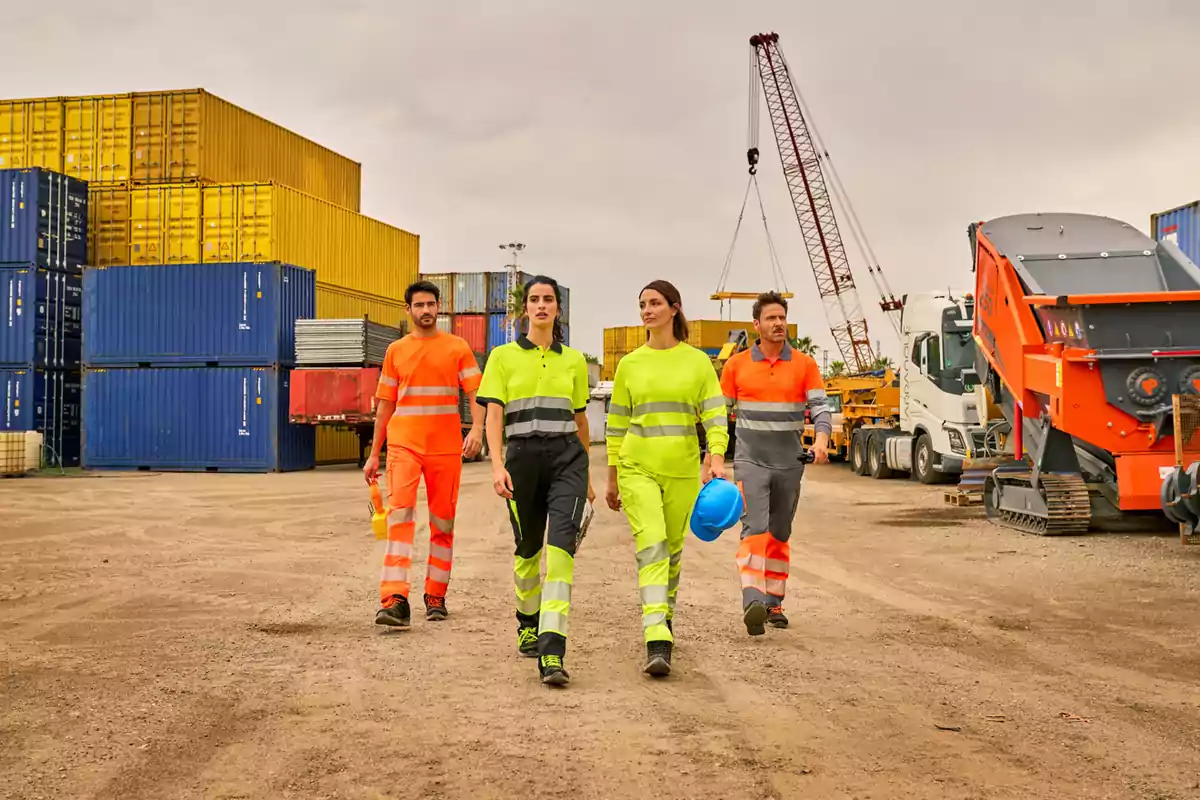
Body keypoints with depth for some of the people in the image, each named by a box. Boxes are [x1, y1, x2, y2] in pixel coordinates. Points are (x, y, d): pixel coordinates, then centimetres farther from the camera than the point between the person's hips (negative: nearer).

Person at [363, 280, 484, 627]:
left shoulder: (457, 348, 6)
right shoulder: (396, 351, 11)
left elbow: (475, 393, -1)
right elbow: (385, 405, 14)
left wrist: (477, 429, -20)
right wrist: (373, 454, 12)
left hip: (446, 449, 0)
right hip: (403, 445, 0)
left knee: (443, 522, 6)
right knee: (399, 513, -16)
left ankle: (436, 597, 19)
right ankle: (395, 601, -22)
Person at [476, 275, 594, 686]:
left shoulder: (574, 361, 12)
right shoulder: (503, 357, 6)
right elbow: (494, 415, -1)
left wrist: (587, 476, 23)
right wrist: (497, 465, -14)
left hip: (567, 457, 0)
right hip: (523, 456, 0)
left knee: (561, 546, -17)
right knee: (528, 548, 11)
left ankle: (552, 653, -23)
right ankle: (528, 624, 39)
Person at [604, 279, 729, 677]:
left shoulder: (698, 361, 4)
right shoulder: (629, 364, 6)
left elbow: (715, 416, -2)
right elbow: (616, 424, 11)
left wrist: (716, 458, -19)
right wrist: (612, 478, 12)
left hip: (683, 469, 1)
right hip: (638, 468, -1)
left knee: (672, 549, 11)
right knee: (651, 546, -16)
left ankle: (665, 614, 37)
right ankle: (657, 642, -22)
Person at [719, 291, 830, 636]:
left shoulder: (805, 365, 2)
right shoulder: (736, 365, 1)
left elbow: (820, 407, -4)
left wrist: (821, 440, -24)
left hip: (790, 462, 2)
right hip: (750, 461, -2)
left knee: (780, 534, 12)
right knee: (754, 528, -18)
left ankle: (773, 603, 23)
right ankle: (752, 603, -28)